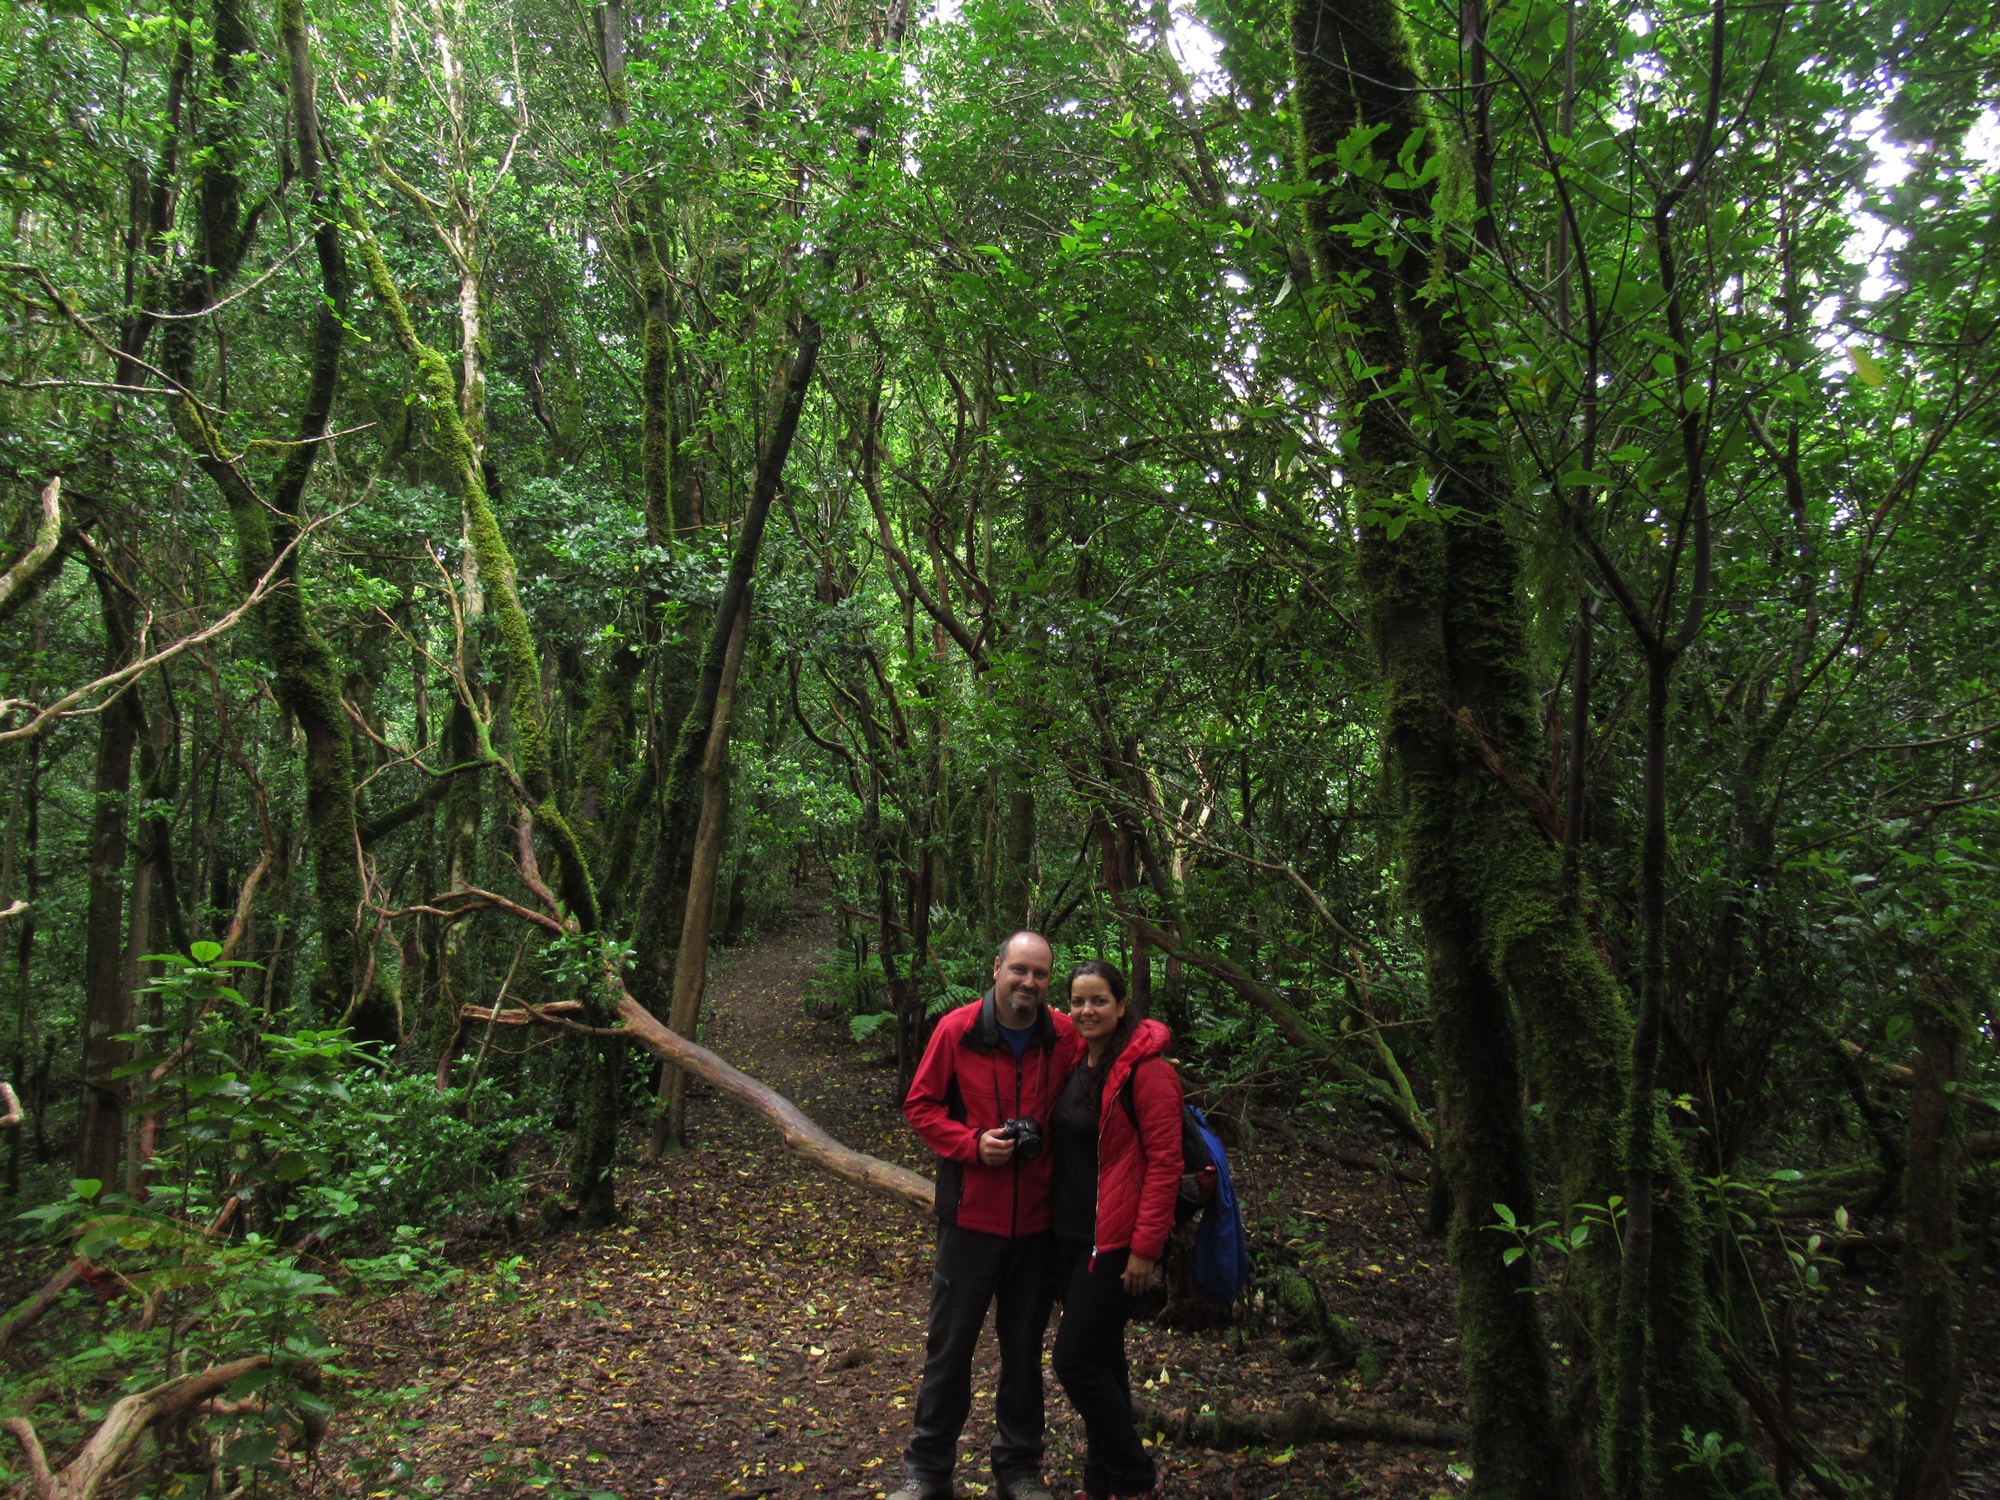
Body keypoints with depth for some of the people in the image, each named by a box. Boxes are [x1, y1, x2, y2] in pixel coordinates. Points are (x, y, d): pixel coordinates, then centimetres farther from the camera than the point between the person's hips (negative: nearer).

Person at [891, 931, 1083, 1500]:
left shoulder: (1066, 1038, -5)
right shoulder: (957, 1030, -9)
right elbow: (919, 1105, -4)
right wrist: (972, 1144, -17)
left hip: (1038, 1219, 2)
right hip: (970, 1214, -2)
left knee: (1024, 1347, 16)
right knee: (949, 1345, 9)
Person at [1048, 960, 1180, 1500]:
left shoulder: (1146, 1069, -15)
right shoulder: (1075, 1064, 8)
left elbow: (1165, 1162, -17)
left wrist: (1145, 1248, -18)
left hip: (1115, 1242, -7)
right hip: (1070, 1235, 7)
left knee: (1076, 1361, -4)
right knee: (1100, 1358, 17)